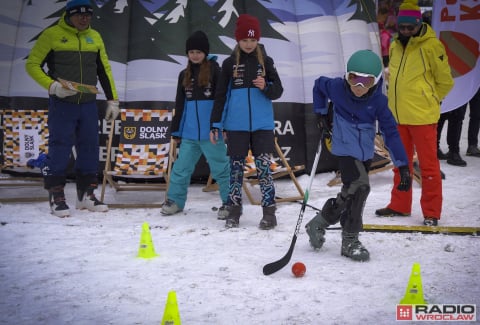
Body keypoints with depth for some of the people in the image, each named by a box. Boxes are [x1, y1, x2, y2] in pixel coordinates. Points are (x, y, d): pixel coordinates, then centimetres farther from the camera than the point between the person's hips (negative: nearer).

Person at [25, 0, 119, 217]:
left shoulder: (94, 37, 10)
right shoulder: (52, 35, -4)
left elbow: (104, 70, 16)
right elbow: (32, 64, -4)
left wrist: (112, 100, 12)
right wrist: (52, 86, -18)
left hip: (88, 104, 5)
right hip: (61, 104, -5)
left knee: (89, 148, 7)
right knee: (60, 148, -5)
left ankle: (86, 194, 18)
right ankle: (56, 196, 4)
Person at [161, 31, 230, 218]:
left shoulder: (214, 70, -2)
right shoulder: (184, 75, 14)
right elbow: (180, 104, 18)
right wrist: (176, 130, 17)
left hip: (210, 132, -5)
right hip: (189, 133, 5)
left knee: (221, 167, 0)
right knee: (181, 167, 9)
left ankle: (229, 202, 9)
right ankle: (175, 200, 21)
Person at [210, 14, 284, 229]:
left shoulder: (265, 61, 4)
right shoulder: (229, 63, 4)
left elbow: (278, 91, 6)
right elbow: (221, 96, 7)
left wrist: (266, 87, -16)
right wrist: (215, 124, 3)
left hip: (262, 125, 0)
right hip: (236, 126, 1)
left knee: (263, 167, -3)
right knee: (236, 167, 6)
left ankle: (269, 211, 2)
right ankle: (234, 210, 14)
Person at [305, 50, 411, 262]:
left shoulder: (378, 101, -12)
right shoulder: (337, 88, -14)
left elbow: (391, 133, -10)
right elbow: (319, 85, 9)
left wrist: (403, 166, -13)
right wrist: (321, 115, 7)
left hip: (366, 152, 4)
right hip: (345, 148, -4)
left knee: (352, 193, 10)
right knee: (359, 187, -17)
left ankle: (318, 224, 28)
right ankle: (350, 242, 0)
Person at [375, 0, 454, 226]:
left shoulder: (431, 46, -10)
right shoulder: (395, 46, 8)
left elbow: (445, 81, -3)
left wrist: (428, 100, 5)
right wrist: (400, 99, 14)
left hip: (422, 116, -6)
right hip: (398, 115, 6)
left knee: (428, 164, 0)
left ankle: (431, 213, 7)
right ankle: (399, 205, 27)